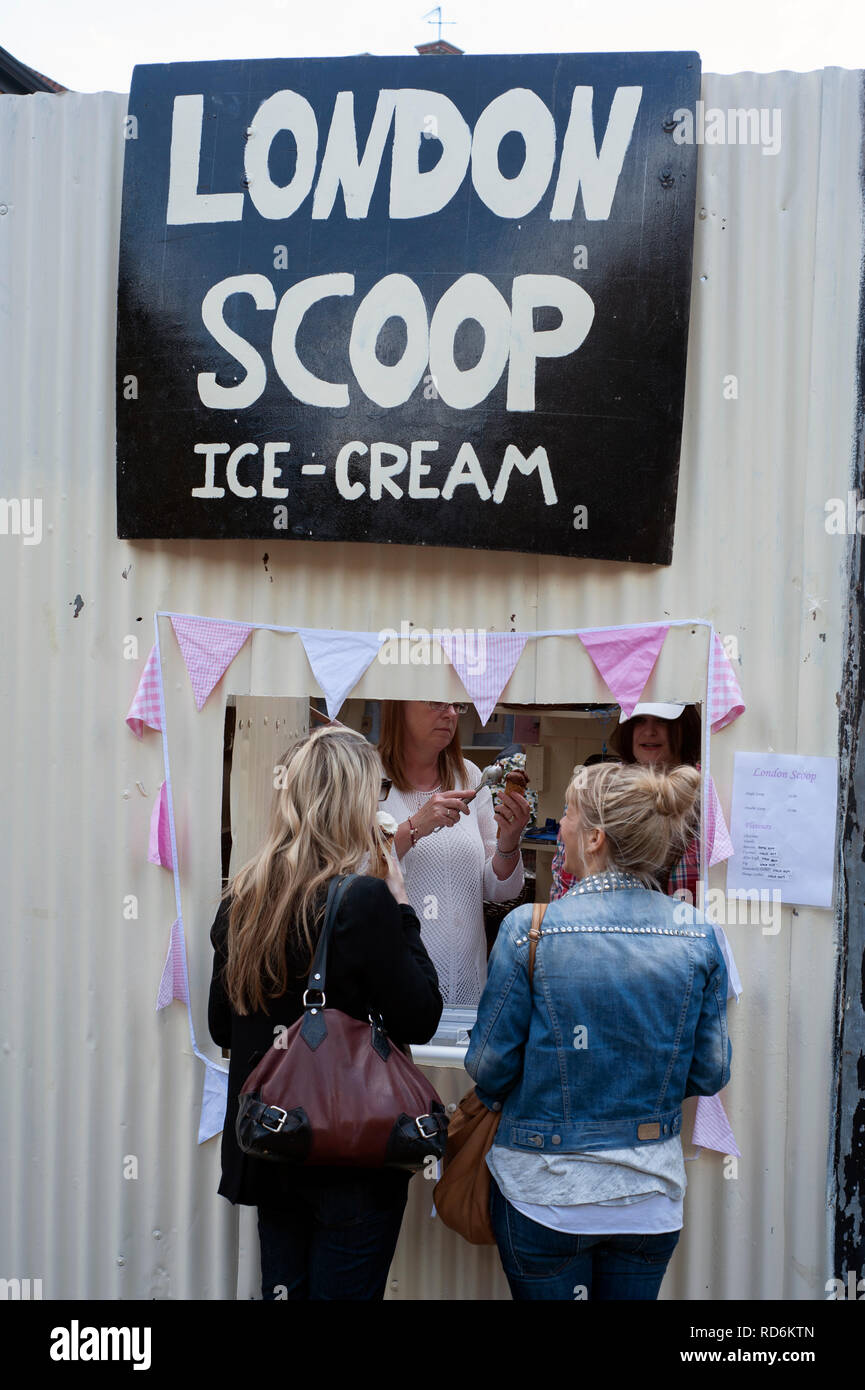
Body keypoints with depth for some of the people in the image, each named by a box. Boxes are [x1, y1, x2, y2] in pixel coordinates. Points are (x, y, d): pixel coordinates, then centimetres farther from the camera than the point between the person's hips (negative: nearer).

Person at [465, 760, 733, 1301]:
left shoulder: (529, 930, -17)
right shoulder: (700, 936, -8)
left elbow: (489, 1065, -9)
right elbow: (710, 1073, 0)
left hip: (544, 1192, -2)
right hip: (651, 1194, 3)